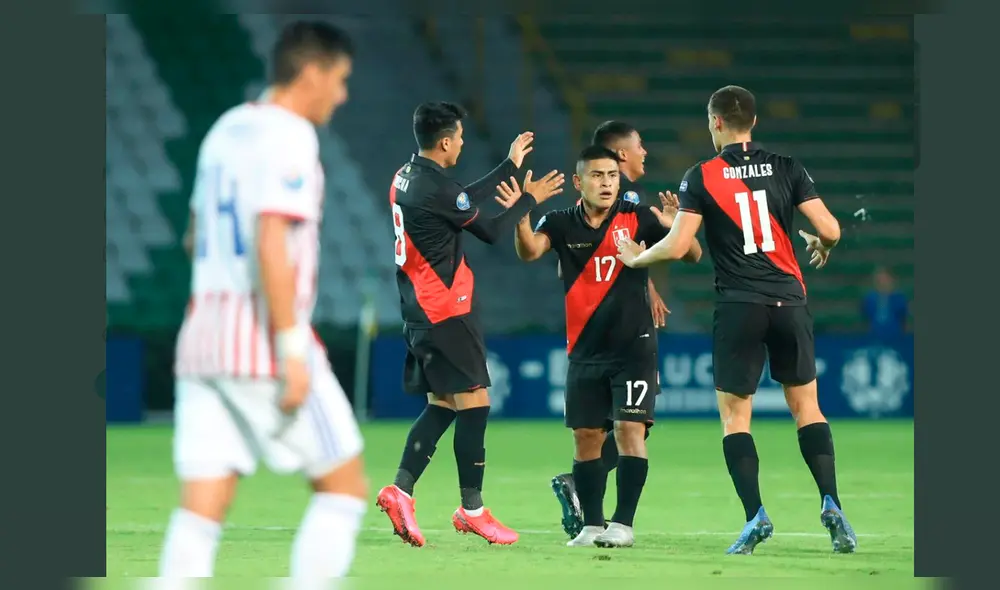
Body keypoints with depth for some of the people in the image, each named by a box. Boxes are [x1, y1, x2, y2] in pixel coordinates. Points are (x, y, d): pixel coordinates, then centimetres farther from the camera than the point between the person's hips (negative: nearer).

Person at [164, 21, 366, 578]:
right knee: (346, 484, 5)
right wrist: (292, 350, -19)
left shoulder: (226, 130, 17)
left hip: (202, 339, 8)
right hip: (263, 343, -8)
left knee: (201, 510, 2)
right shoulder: (290, 136, -9)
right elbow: (270, 242, -19)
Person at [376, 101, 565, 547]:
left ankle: (401, 489, 2)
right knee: (473, 404, -4)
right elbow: (491, 232, -8)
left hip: (419, 313, 10)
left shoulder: (406, 177, 9)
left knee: (440, 406, 13)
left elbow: (465, 200, 23)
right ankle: (472, 510, -1)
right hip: (445, 313, -10)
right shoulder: (436, 188, -18)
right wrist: (529, 199, 7)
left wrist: (510, 166, 29)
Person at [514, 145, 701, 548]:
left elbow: (692, 255, -8)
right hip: (585, 349, 3)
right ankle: (591, 525, 15)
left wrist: (679, 224, -28)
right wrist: (521, 217, -36)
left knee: (630, 429, -11)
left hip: (634, 345, -3)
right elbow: (529, 251, -17)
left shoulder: (638, 218, -5)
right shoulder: (561, 224, 1)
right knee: (586, 437, 5)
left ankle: (623, 523, -7)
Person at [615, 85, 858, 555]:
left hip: (738, 306, -2)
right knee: (805, 405, 13)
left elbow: (677, 246, -7)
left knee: (734, 413, 5)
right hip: (789, 301, 2)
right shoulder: (787, 168, 4)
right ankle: (831, 504, -1)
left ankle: (755, 515, -9)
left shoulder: (701, 177, -2)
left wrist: (636, 259, 11)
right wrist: (822, 247, 23)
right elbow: (829, 229, 0)